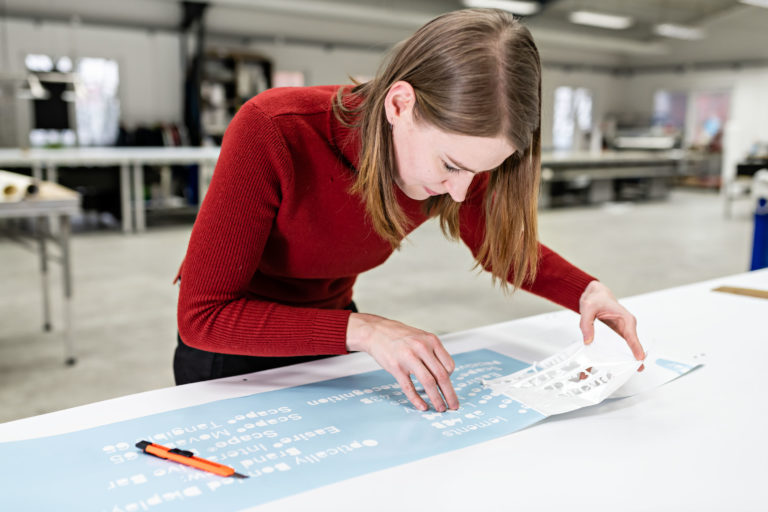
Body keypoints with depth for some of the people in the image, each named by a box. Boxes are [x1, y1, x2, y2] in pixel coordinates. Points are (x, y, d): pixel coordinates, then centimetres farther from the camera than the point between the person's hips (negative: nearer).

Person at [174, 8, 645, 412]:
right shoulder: (272, 131, -35)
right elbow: (202, 317, -33)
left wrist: (586, 292, -19)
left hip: (329, 315, 4)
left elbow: (505, 249, 0)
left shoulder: (457, 150, -20)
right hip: (232, 347, -3)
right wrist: (361, 330, -41)